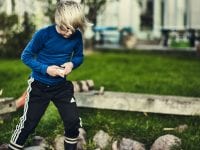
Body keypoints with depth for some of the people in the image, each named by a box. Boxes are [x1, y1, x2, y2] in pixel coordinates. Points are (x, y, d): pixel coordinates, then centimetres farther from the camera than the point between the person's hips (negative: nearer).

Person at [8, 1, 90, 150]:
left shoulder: (77, 36, -12)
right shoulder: (43, 34, -23)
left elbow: (79, 57, 4)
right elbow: (26, 56, -14)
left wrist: (72, 63, -19)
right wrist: (45, 69, -26)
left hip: (61, 86, 3)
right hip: (39, 85, -3)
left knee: (73, 121, -1)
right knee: (28, 122, 6)